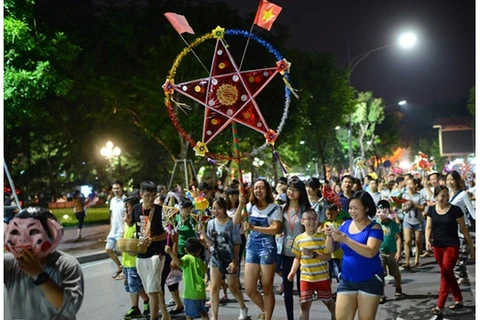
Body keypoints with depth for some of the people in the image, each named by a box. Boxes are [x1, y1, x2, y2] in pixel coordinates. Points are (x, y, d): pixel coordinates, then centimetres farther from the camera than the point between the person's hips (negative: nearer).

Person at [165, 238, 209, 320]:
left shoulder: (187, 258, -8)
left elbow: (179, 263, -29)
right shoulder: (201, 261, 11)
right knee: (204, 313, 21)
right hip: (201, 292, 6)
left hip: (190, 293, -6)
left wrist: (170, 252, -31)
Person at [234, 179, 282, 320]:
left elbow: (275, 229, -15)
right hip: (251, 247, 4)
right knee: (249, 289, 5)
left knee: (267, 289, 2)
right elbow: (236, 221, 0)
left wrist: (254, 227, -24)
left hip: (267, 247, -4)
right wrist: (240, 205, -14)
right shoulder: (250, 206, 9)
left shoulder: (274, 208, -3)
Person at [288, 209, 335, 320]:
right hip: (305, 278, 1)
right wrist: (293, 271, -4)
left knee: (328, 300, 17)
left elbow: (328, 256, -11)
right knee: (304, 304, 0)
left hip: (322, 277, -1)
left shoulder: (322, 237, -9)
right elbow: (297, 257, 9)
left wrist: (313, 254, -24)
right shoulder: (299, 239, 0)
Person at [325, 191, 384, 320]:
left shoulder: (374, 228, -9)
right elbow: (330, 249, 8)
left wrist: (345, 239, -30)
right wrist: (329, 236, -14)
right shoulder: (345, 224, 6)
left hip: (370, 281, -4)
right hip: (347, 280, 4)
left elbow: (370, 252, -25)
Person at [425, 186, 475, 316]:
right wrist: (427, 241, -15)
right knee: (448, 274, 14)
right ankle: (459, 300, 28)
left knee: (445, 274, -6)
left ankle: (439, 306, -4)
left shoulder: (455, 210, -9)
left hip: (452, 246, -5)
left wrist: (471, 246, 0)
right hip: (437, 246, 5)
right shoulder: (431, 210, 2)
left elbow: (463, 229, -4)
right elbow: (429, 227, 4)